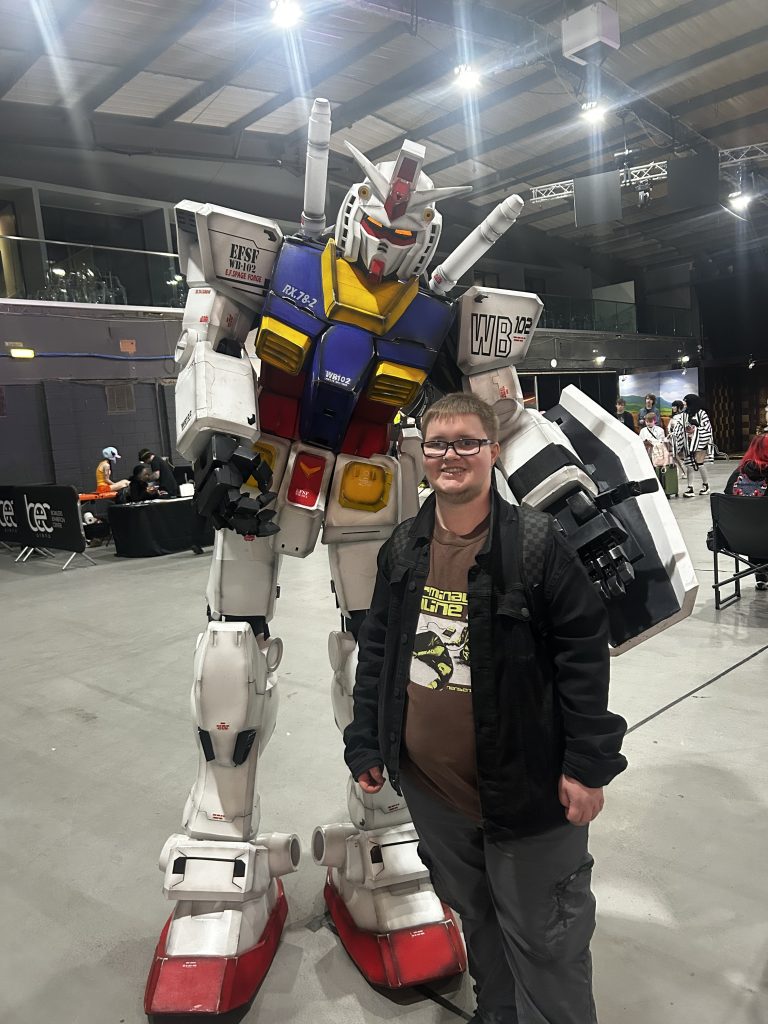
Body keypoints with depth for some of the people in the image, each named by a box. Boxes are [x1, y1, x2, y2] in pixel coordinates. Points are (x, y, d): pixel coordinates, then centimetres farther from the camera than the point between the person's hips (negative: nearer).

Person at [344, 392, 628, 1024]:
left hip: (525, 787, -5)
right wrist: (366, 743, 8)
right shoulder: (403, 549, 1)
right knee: (474, 915, 26)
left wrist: (588, 763, -12)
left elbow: (583, 650, -12)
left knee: (542, 939, 12)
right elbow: (376, 649, 8)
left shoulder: (536, 543, -14)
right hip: (430, 787, 5)